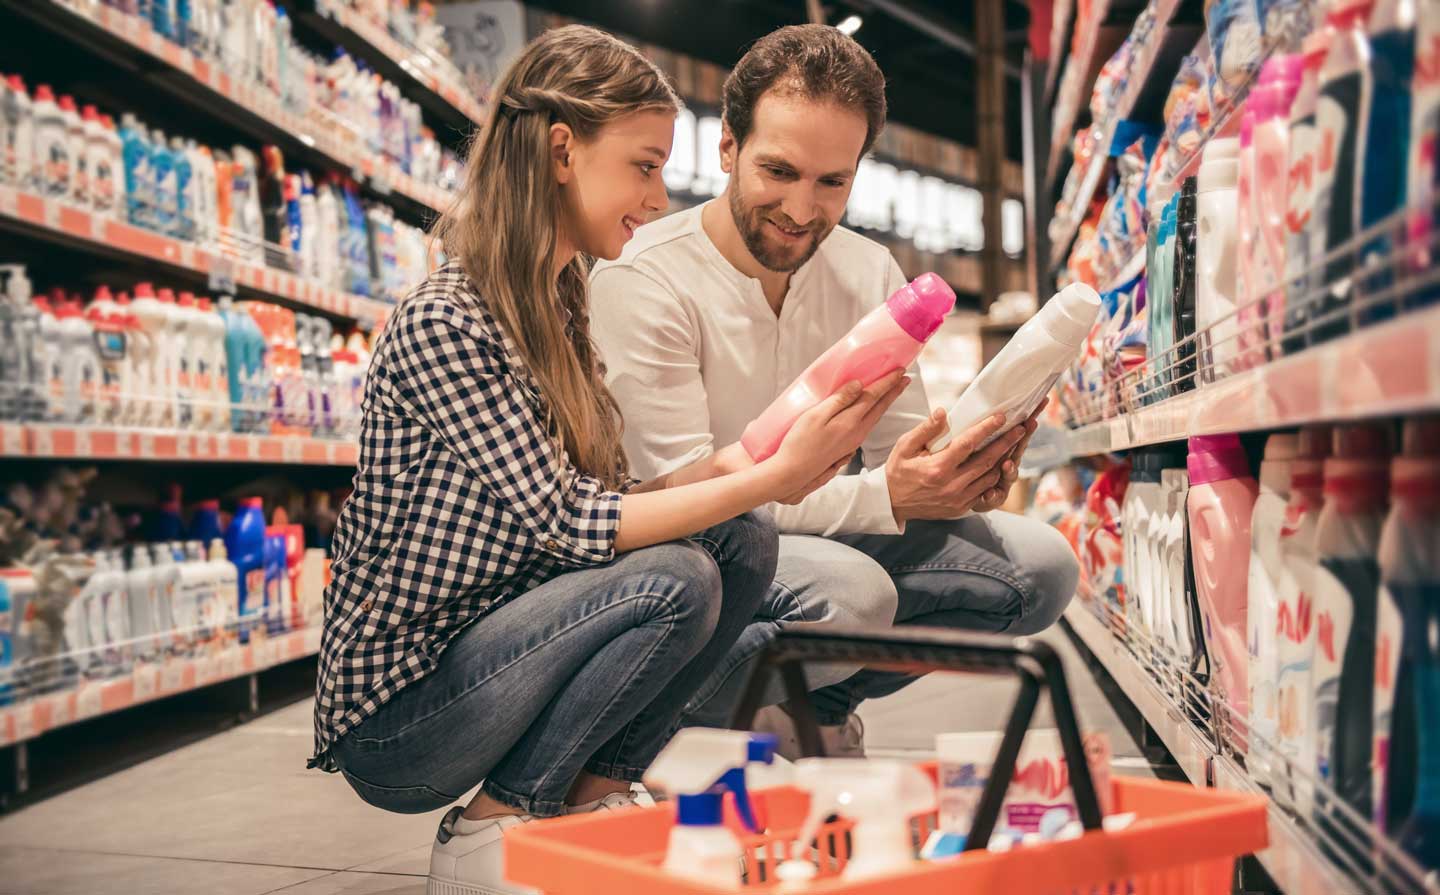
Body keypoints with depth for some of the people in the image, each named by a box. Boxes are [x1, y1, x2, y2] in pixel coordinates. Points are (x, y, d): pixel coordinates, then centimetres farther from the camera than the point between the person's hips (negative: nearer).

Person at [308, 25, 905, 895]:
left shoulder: (556, 316, 8)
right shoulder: (443, 324, -20)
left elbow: (609, 505, 3)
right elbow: (570, 526, -23)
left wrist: (755, 454, -8)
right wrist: (775, 477, -23)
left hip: (488, 653, 8)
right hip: (395, 718, -8)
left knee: (742, 542, -6)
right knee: (674, 584, -26)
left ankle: (593, 792, 0)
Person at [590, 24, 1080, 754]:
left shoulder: (871, 275, 3)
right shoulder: (641, 277, -17)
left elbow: (902, 455, 3)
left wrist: (959, 477, -24)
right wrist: (886, 497, -34)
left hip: (820, 537, 7)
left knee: (1039, 564, -9)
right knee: (850, 589, -35)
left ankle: (810, 709, 0)